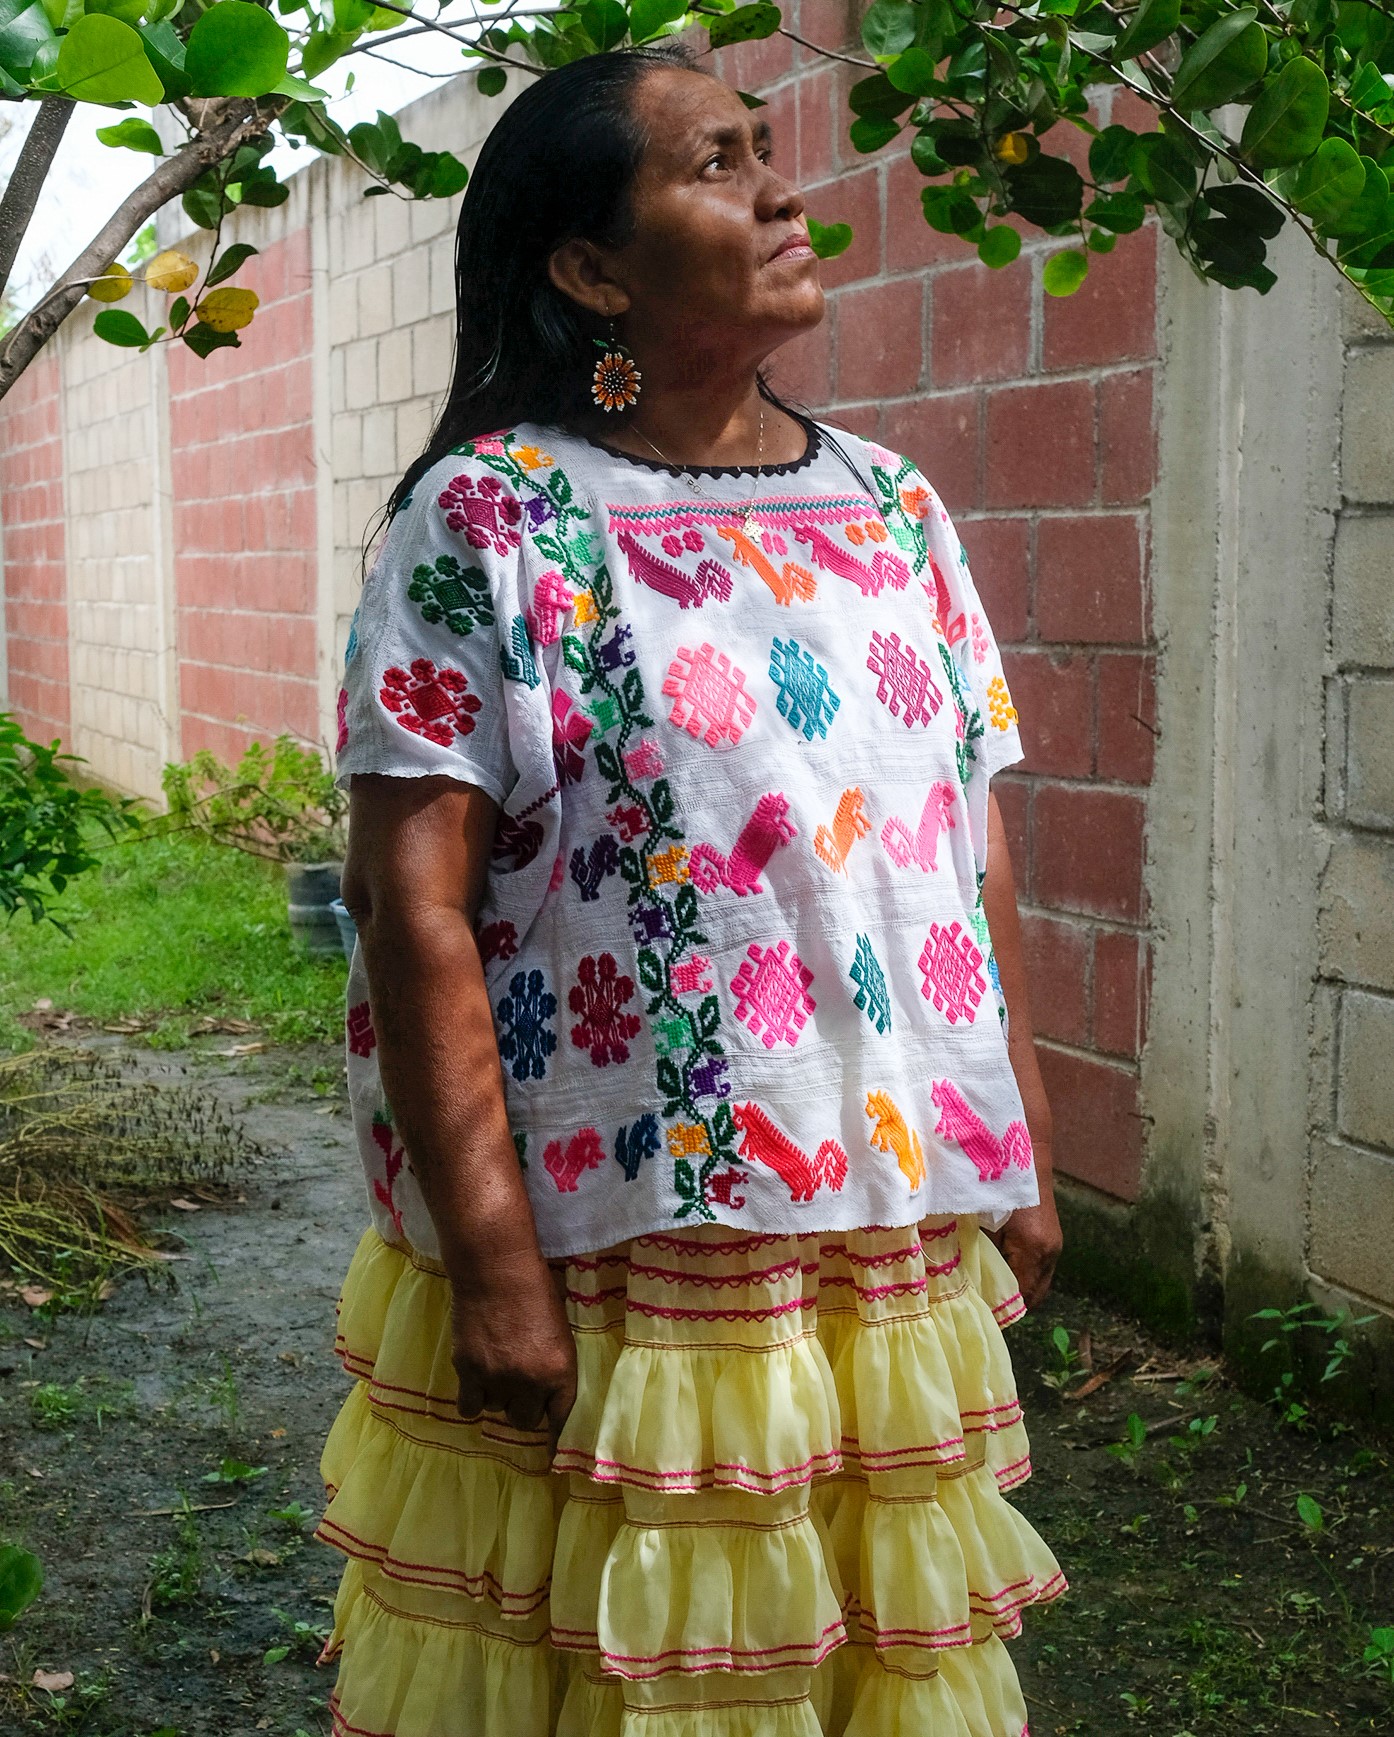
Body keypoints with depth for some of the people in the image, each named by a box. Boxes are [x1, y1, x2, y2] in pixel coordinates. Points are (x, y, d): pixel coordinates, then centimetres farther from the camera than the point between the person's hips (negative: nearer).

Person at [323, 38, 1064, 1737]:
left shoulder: (892, 508, 8)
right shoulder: (490, 519, -9)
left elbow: (973, 851, 12)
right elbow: (414, 900, -14)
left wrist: (1018, 1158, 11)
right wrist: (491, 1261, -17)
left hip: (897, 1242, 5)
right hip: (607, 1257, -5)